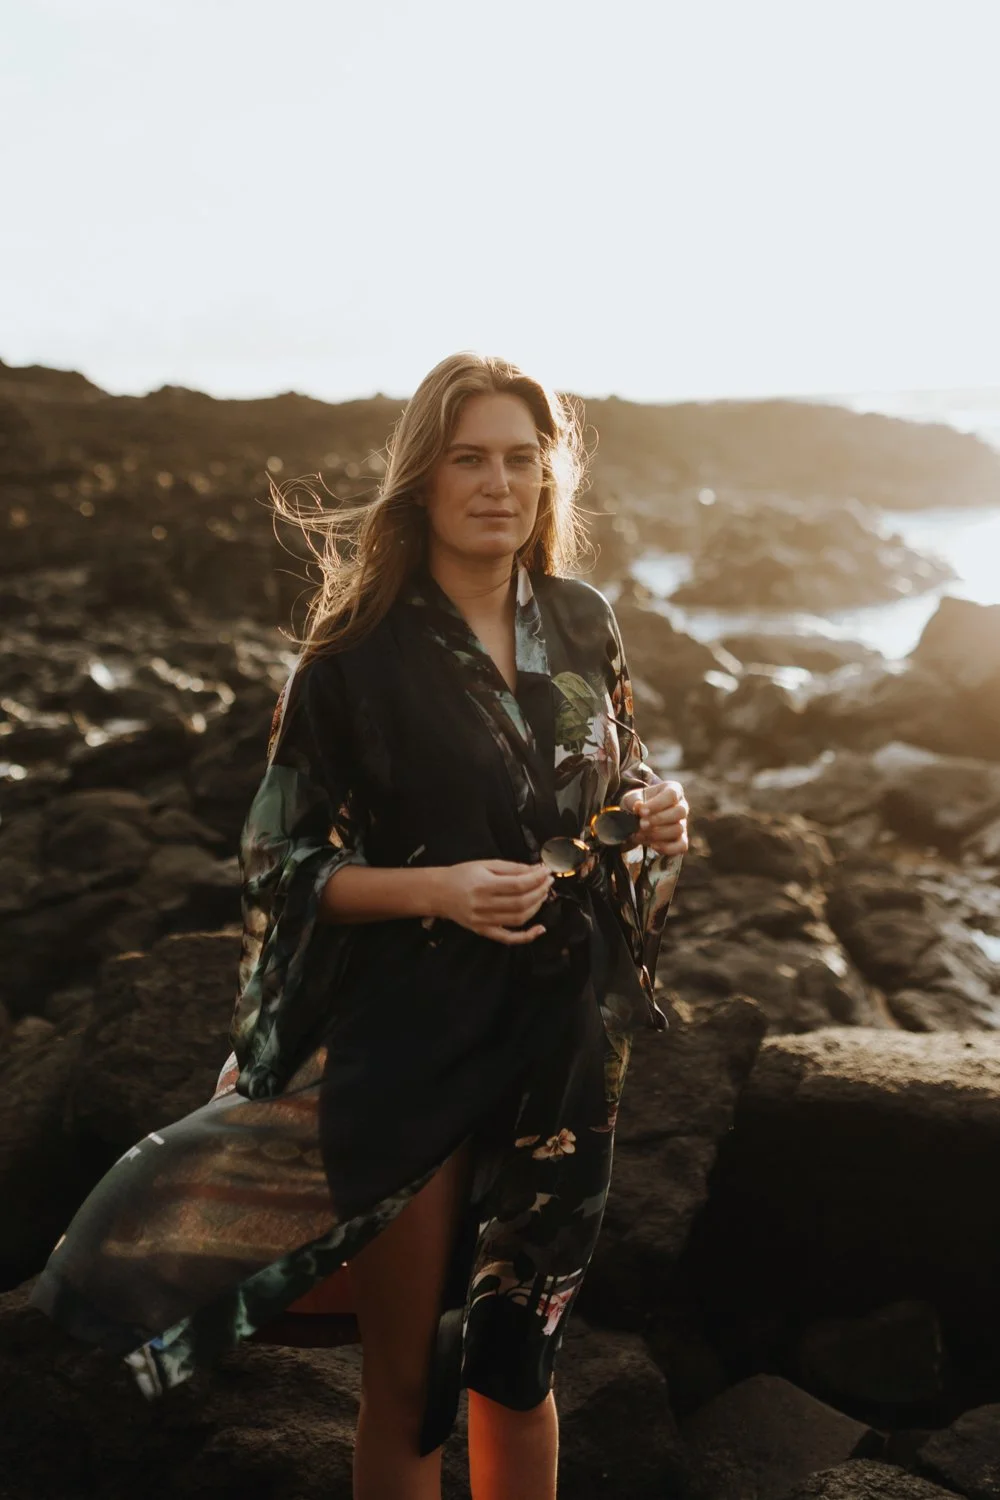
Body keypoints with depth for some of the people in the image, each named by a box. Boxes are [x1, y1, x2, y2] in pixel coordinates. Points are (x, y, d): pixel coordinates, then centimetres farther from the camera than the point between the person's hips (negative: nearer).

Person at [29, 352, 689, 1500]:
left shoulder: (582, 625, 3)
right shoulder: (360, 650, -11)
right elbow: (281, 856, -8)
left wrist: (654, 819, -6)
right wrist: (438, 889, -22)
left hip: (563, 1039, 4)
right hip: (410, 1047, -4)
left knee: (520, 1358, 20)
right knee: (408, 1378, 11)